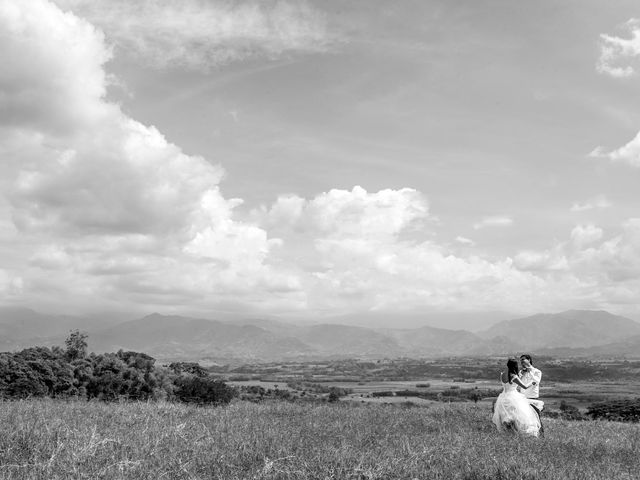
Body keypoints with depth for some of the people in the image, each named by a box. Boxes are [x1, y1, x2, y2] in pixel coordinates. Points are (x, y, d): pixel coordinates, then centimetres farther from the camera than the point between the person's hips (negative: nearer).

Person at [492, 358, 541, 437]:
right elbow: (525, 387, -13)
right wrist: (532, 383, 8)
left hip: (504, 397, 7)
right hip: (513, 398, -7)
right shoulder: (514, 377, -18)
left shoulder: (502, 374, 2)